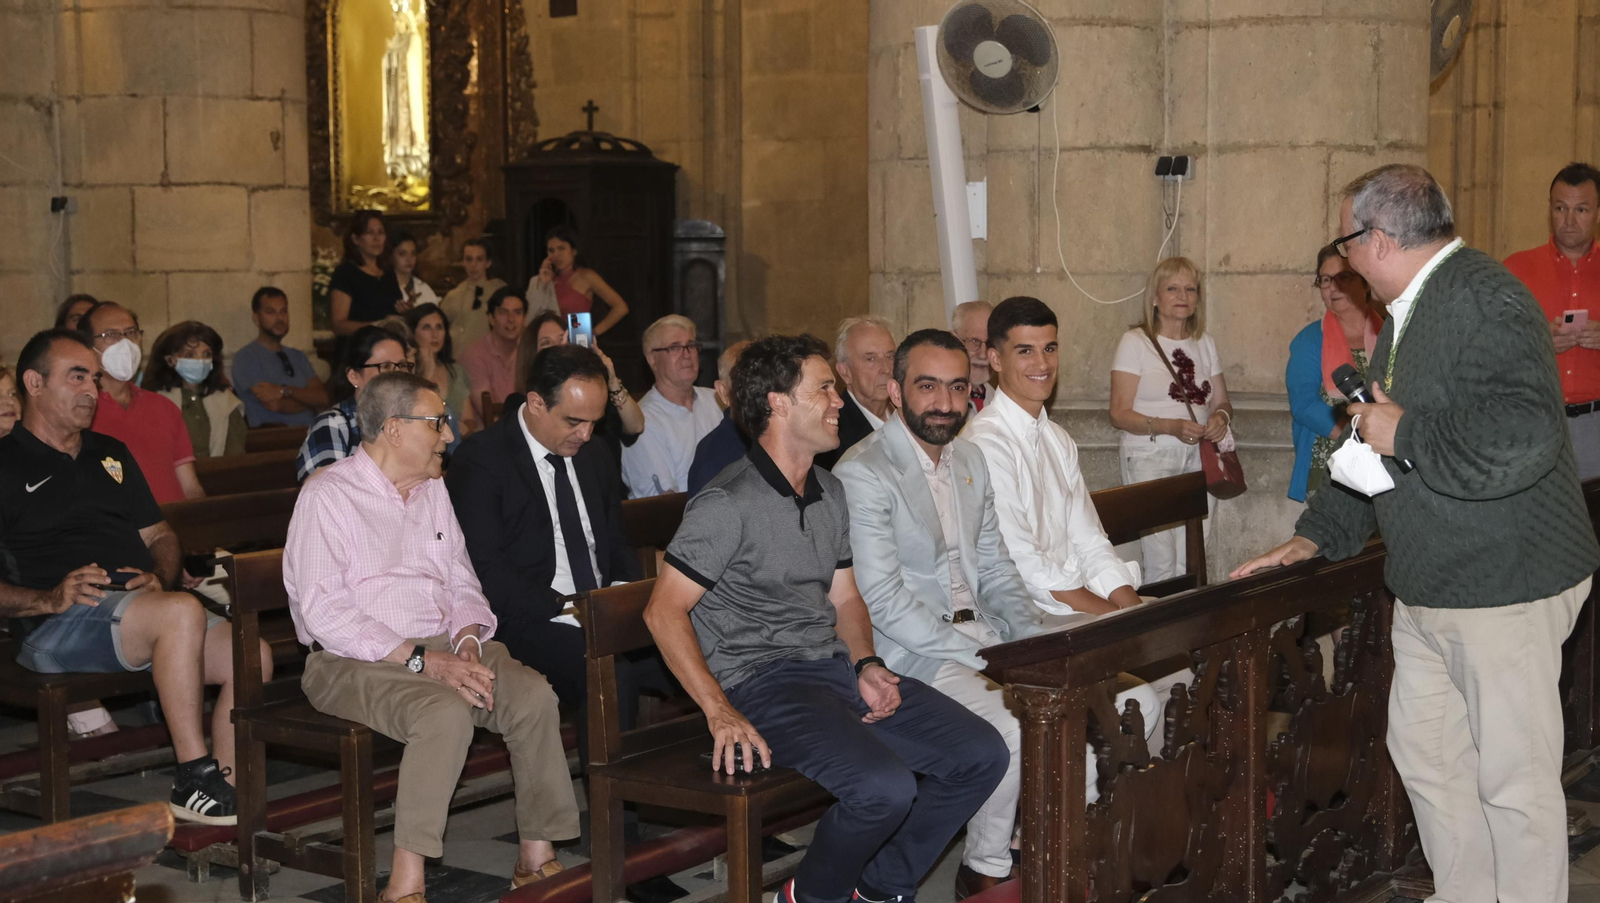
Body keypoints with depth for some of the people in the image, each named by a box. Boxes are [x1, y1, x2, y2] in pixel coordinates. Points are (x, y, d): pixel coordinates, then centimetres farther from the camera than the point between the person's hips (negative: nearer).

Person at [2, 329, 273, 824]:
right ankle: (193, 781, -29)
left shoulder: (111, 454, 27)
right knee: (182, 612, -35)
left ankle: (225, 789, -11)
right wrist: (50, 598, -18)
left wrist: (160, 578, 2)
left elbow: (159, 533, 26)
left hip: (145, 608, 7)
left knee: (251, 656, -18)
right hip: (58, 629, -7)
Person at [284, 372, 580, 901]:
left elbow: (461, 584, 17)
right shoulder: (328, 496, -6)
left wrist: (467, 643, -6)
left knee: (534, 694, -19)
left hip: (439, 649, 7)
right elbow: (323, 612, -16)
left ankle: (537, 858, -11)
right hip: (351, 663, -6)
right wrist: (420, 659, -21)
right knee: (447, 713, -35)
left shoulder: (433, 491, 18)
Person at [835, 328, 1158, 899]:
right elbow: (886, 603, -19)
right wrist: (987, 660, -20)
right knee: (1019, 729, -33)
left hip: (985, 636, 8)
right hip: (913, 655, -8)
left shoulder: (970, 461, 14)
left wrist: (1039, 645, -1)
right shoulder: (864, 474, -13)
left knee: (1135, 702, -3)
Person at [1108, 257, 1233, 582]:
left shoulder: (1205, 344, 15)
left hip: (1199, 460, 5)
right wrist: (1170, 427, -20)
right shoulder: (1135, 342, -1)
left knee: (1191, 562, -2)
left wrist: (1221, 416, -4)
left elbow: (1222, 402, 21)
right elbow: (1119, 413, -6)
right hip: (1151, 460, -4)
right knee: (1162, 563, -14)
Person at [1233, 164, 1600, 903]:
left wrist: (1405, 434, -21)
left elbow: (1520, 440, -32)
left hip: (1503, 585, -10)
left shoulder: (1484, 300, -19)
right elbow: (1368, 444, 25)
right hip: (1429, 588, 10)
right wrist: (1315, 537, 22)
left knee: (1515, 777, 0)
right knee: (1424, 752, 18)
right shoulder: (1409, 312, 14)